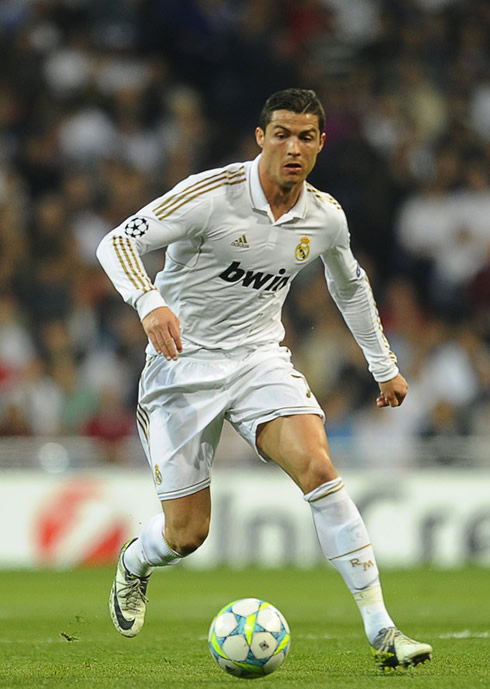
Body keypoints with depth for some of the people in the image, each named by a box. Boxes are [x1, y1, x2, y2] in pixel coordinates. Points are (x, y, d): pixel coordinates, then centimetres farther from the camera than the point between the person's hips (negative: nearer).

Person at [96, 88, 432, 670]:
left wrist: (385, 366, 24)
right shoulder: (211, 194, -18)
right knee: (187, 534, -2)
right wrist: (150, 302, -40)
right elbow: (117, 241, -22)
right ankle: (134, 563, 38)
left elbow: (349, 284, 20)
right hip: (183, 365, -3)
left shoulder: (325, 217, -1)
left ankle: (380, 631, -21)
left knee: (318, 469, -23)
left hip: (261, 359, 3)